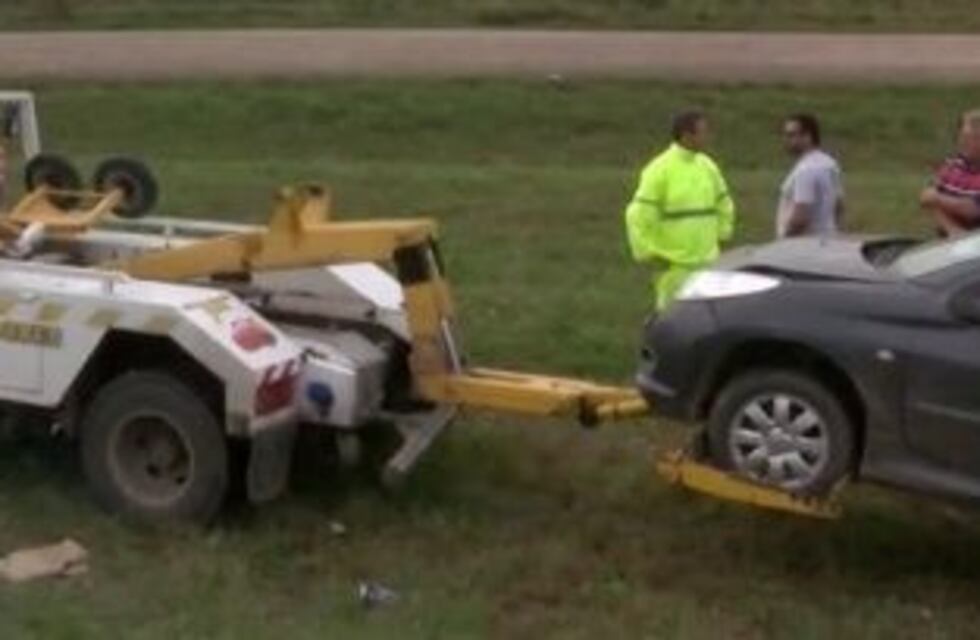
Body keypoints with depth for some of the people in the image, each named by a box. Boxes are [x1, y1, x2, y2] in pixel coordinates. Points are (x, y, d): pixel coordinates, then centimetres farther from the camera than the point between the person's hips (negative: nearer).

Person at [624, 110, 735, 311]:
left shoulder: (708, 166, 7)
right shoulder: (660, 169, -12)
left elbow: (724, 203, 21)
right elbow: (639, 215, -13)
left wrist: (721, 233, 15)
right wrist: (648, 253, -11)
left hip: (707, 261, 6)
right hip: (674, 264, -6)